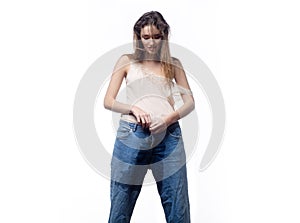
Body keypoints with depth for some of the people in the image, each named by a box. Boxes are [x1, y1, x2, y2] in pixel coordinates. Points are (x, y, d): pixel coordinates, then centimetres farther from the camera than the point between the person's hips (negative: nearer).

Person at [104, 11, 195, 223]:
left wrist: (169, 119, -9)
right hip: (132, 134, -1)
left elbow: (190, 102, 10)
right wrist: (133, 109, -12)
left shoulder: (173, 64, 14)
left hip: (168, 136, 1)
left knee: (177, 205, 3)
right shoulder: (127, 61, 10)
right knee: (121, 204, 3)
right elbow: (108, 101, 6)